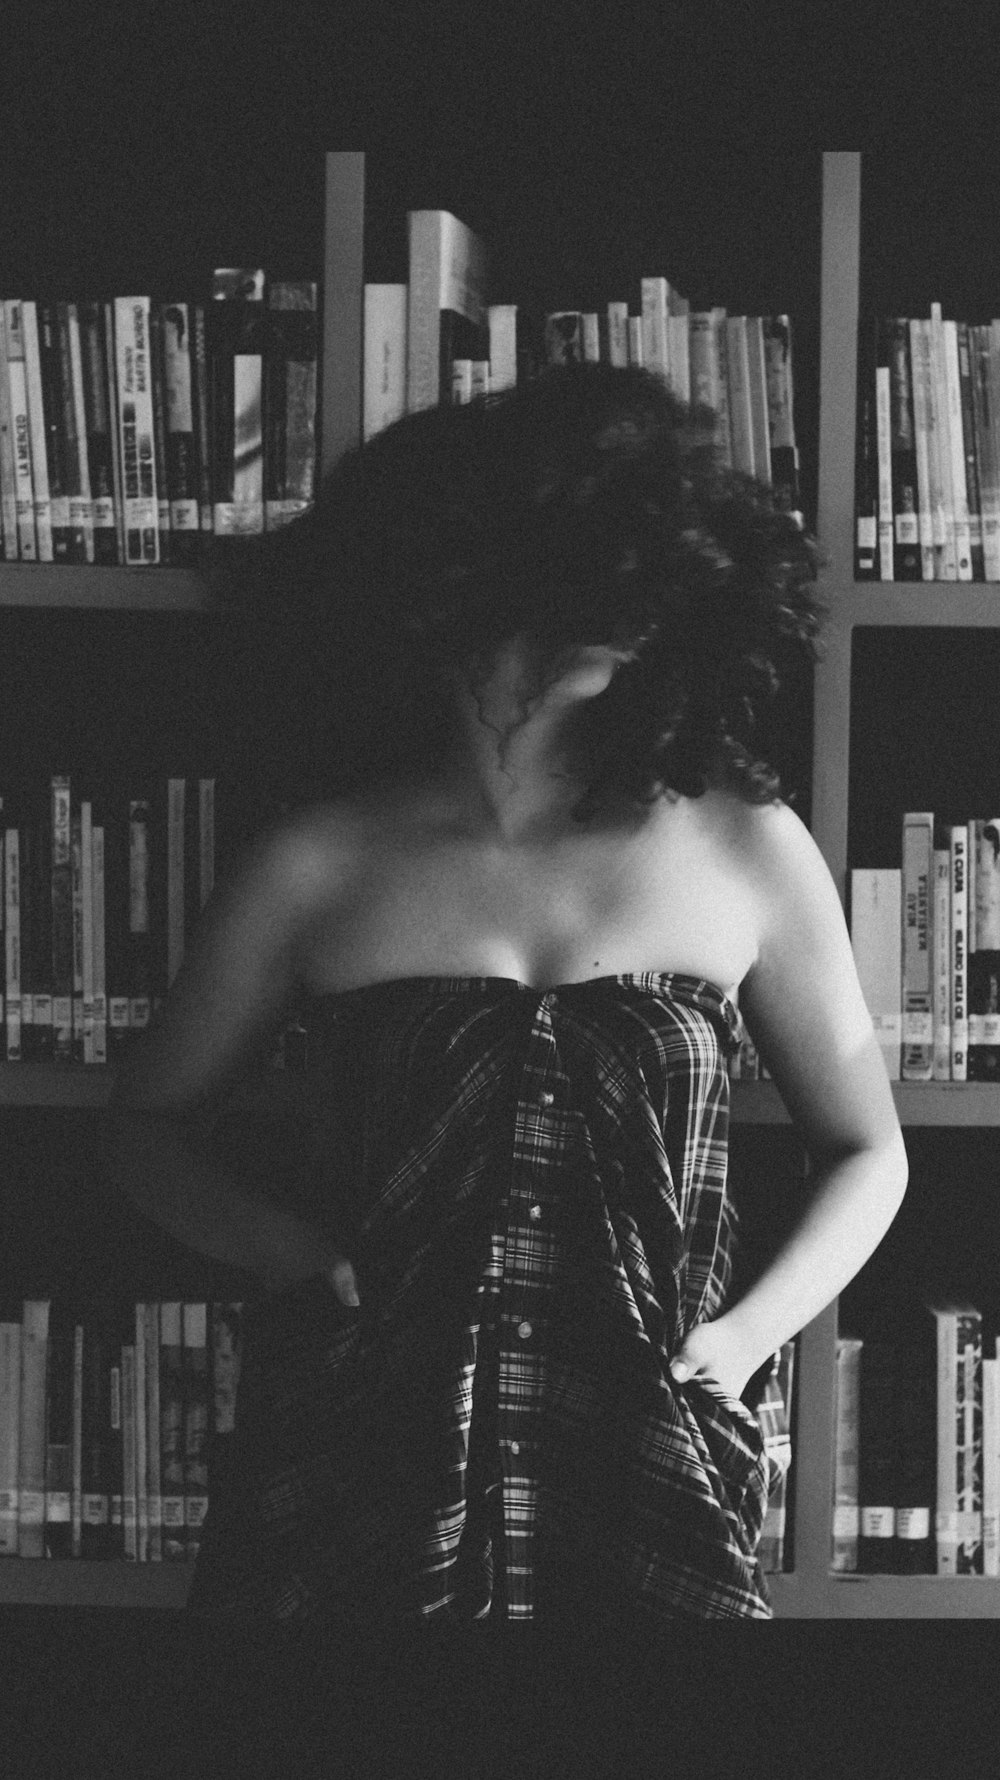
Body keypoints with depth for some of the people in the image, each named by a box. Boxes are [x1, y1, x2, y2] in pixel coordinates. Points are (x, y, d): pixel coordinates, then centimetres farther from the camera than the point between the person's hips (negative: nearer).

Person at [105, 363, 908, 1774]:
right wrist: (296, 1249, -1)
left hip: (653, 1498, 0)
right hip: (359, 1486, 0)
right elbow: (151, 1126, 17)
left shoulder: (745, 854, 7)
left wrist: (746, 1330, 2)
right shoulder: (325, 867, 5)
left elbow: (867, 1152, 18)